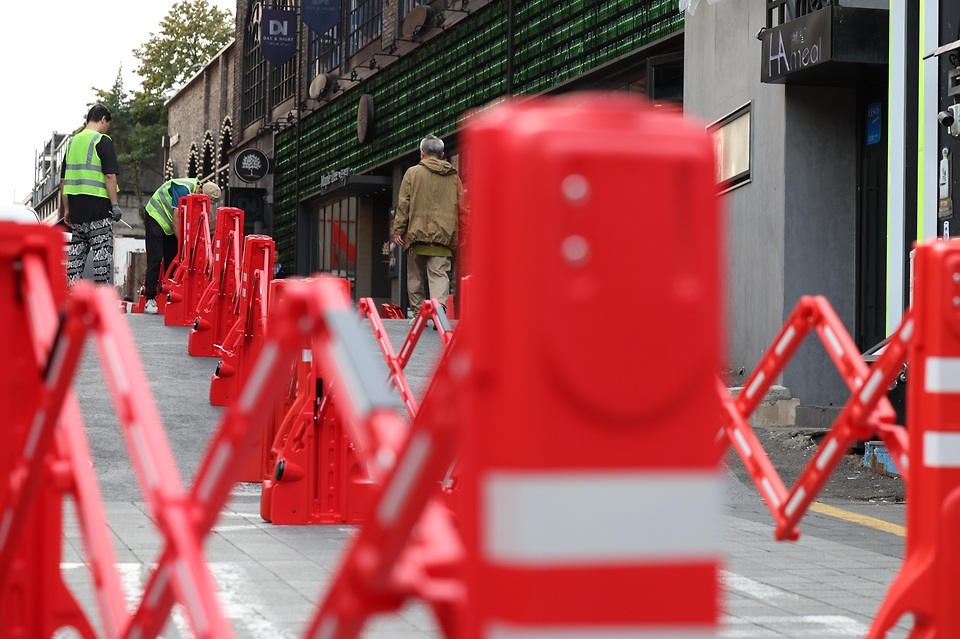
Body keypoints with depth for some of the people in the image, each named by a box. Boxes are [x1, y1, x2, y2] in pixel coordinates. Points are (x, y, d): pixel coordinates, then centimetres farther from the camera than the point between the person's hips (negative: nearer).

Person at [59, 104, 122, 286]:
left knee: (75, 253, 10)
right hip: (98, 206, -6)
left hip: (76, 208, 6)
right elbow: (110, 176, -15)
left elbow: (63, 180, 16)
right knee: (102, 251, -4)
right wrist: (115, 205, -11)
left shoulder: (73, 142, 14)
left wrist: (66, 209, 20)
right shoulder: (103, 141, -6)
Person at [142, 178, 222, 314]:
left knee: (172, 260, 4)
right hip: (156, 218, -8)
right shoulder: (183, 189, -31)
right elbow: (176, 220, -30)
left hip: (169, 224, 8)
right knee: (155, 259, -13)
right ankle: (150, 300, -15)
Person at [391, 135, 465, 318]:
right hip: (443, 235, 1)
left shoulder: (413, 173, 2)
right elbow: (461, 207, 11)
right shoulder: (453, 177, 10)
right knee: (439, 274, -5)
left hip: (417, 233, -1)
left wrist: (398, 230, 2)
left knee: (415, 275, 11)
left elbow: (403, 204, -1)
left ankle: (418, 314, 13)